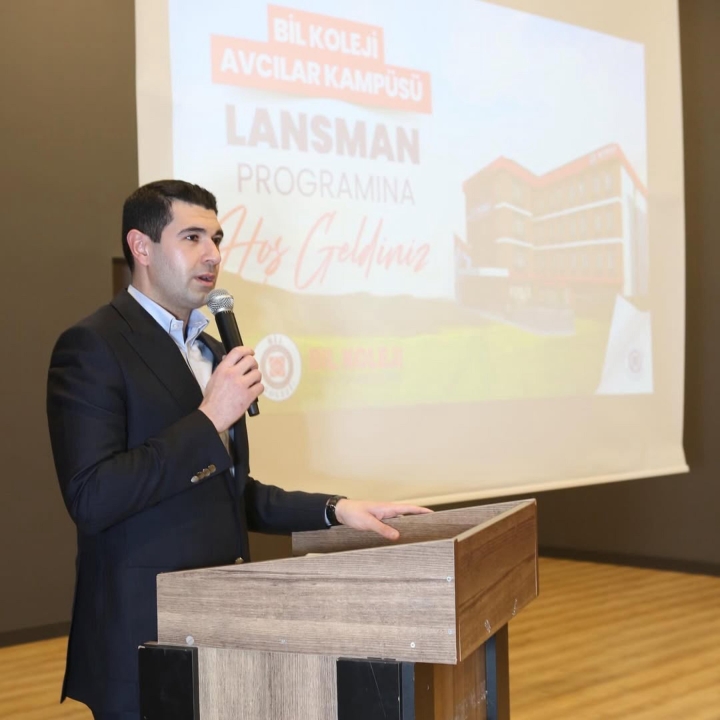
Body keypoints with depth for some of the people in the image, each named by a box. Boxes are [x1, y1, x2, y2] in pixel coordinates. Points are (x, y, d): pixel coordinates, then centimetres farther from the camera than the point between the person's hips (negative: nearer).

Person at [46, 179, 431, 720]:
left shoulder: (210, 351, 14)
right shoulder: (93, 346, -11)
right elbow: (91, 498, -21)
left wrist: (334, 509, 7)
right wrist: (210, 418, -19)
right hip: (144, 637, -7)